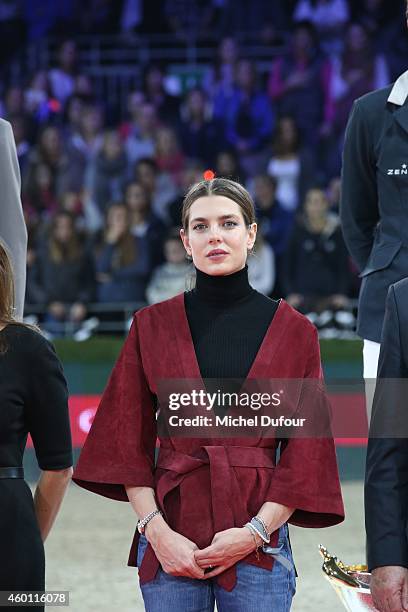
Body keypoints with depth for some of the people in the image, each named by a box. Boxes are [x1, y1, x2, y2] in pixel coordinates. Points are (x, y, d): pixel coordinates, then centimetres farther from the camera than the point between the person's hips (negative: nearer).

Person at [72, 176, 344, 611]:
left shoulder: (293, 331, 5)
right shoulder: (153, 326, 5)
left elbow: (305, 454, 4)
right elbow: (128, 445, 5)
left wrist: (257, 531, -7)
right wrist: (156, 530, -7)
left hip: (258, 542, 0)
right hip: (170, 538, 0)